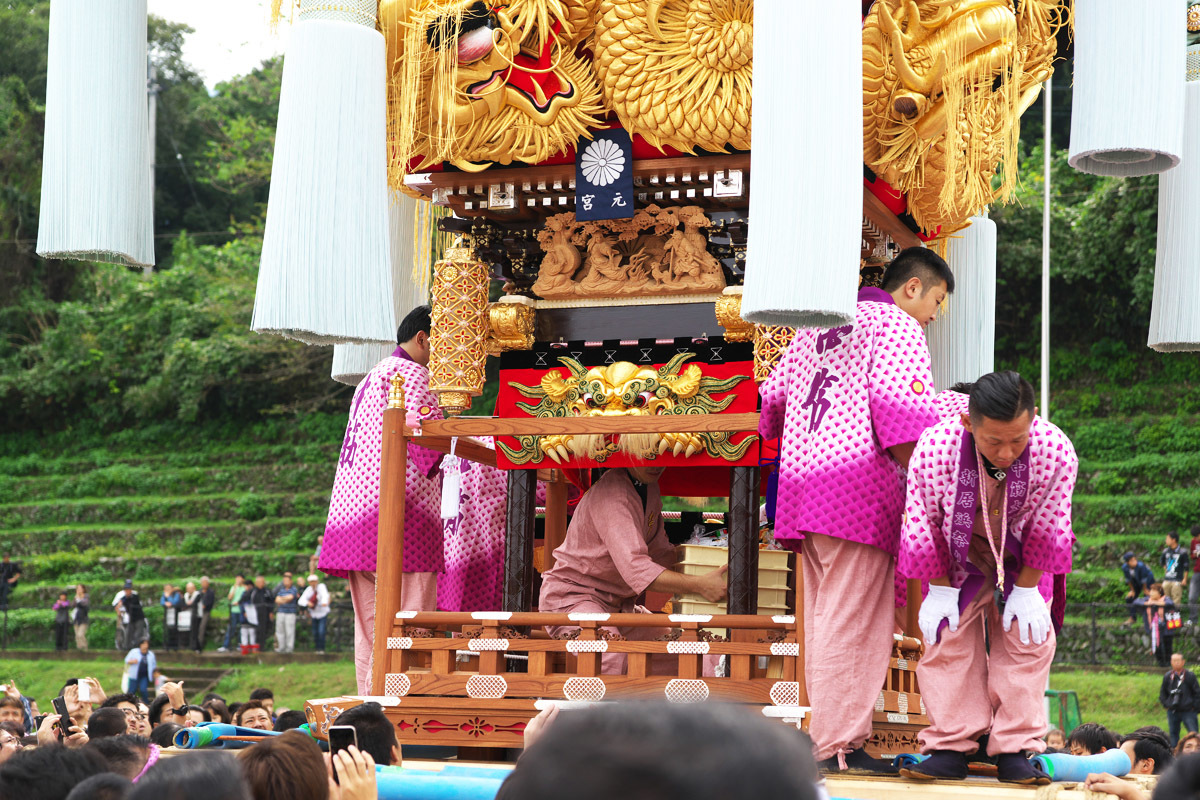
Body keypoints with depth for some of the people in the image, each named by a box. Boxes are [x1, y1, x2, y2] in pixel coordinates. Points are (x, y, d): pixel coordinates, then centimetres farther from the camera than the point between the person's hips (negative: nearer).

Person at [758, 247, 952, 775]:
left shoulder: (819, 326, 24)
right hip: (859, 486, -8)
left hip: (802, 481, 8)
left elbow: (774, 399, 21)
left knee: (825, 622, 9)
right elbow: (899, 405, -14)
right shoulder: (896, 325, 0)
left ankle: (831, 742, 10)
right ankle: (838, 748, -10)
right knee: (852, 624, -8)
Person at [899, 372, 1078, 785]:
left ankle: (1014, 751, -3)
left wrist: (1027, 590, -12)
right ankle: (952, 748, 0)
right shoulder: (934, 449, -36)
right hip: (960, 555, 0)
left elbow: (1046, 529, -18)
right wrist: (939, 589, -12)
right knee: (949, 638, -5)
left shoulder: (1056, 452, -35)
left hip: (1022, 558, 0)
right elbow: (924, 526, -19)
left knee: (1027, 638, -6)